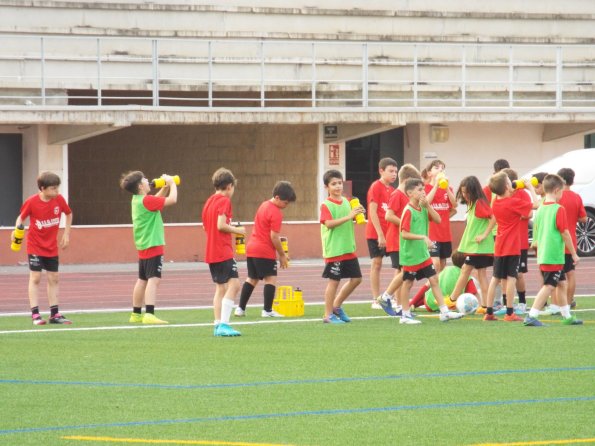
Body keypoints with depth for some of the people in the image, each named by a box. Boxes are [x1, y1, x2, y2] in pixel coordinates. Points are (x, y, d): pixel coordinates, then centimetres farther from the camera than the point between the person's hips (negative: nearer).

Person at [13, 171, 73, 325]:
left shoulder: (59, 200, -8)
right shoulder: (31, 202, -17)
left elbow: (69, 214, 10)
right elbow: (21, 217, -4)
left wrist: (66, 233, 5)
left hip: (52, 247, 4)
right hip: (35, 247, -4)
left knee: (53, 278, 7)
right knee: (35, 278, -6)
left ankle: (55, 314, 13)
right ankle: (35, 314, -5)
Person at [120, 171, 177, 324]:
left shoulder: (137, 200, 9)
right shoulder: (147, 200, -17)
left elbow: (157, 199, 26)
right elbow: (172, 199, -19)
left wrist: (165, 186, 13)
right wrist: (172, 183, -5)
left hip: (143, 246, 10)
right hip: (153, 245, -10)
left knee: (142, 280, 18)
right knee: (154, 279, -16)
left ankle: (136, 314, 25)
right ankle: (149, 314, -27)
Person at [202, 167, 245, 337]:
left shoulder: (209, 201, 15)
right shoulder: (224, 201, -10)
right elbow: (221, 225, -20)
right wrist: (237, 230, -6)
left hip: (211, 252, 9)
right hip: (223, 251, -9)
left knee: (220, 288, 13)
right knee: (234, 283, -12)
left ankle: (218, 325, 10)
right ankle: (224, 324, -22)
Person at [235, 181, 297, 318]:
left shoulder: (264, 205, 14)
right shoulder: (276, 213, -15)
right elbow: (274, 237, -17)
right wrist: (282, 255, -7)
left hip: (251, 249, 9)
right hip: (265, 252, -9)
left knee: (252, 279, 15)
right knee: (271, 278, -3)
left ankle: (240, 308, 15)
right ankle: (267, 310, -5)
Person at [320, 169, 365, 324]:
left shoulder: (346, 201, 11)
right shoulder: (326, 205, -11)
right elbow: (329, 223, -23)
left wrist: (357, 214, 1)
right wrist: (349, 216, -28)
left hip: (348, 248, 7)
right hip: (334, 250, -7)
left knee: (356, 278, 9)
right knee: (334, 281, -3)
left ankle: (336, 306, 23)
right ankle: (328, 315, 6)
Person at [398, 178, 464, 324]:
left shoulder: (423, 208, 7)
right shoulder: (408, 211, -17)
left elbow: (437, 219, 0)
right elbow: (404, 234, -22)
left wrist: (428, 206, -10)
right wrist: (423, 237, -28)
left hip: (423, 253, 8)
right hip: (410, 255, -8)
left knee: (434, 280, 6)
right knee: (408, 283, 3)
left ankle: (444, 312, 7)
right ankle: (405, 315, 12)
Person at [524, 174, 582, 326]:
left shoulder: (540, 209, 9)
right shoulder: (559, 209, -13)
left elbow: (536, 234, 14)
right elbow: (565, 233, -13)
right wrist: (574, 254, -6)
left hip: (543, 255, 8)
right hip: (555, 255, -8)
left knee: (562, 283, 18)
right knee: (548, 286, -6)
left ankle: (567, 316, 24)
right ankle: (531, 316, -11)